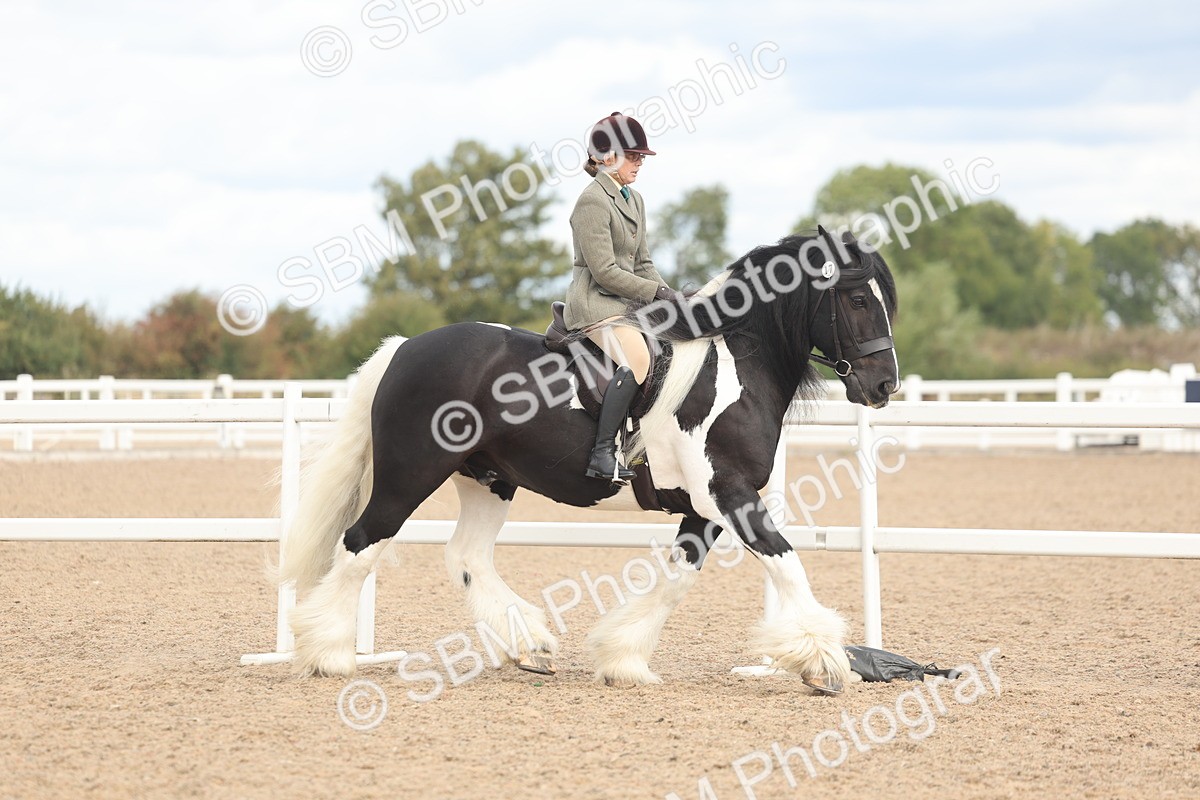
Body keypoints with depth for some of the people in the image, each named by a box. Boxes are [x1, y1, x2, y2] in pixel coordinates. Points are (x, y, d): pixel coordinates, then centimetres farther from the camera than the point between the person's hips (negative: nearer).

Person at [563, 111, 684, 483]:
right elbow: (604, 271, -17)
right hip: (596, 303, -10)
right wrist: (657, 292, -14)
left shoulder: (634, 200, 18)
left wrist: (668, 293, 3)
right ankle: (602, 454, -32)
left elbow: (642, 263, 21)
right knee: (638, 359, -31)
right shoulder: (593, 201, -11)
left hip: (628, 304, 10)